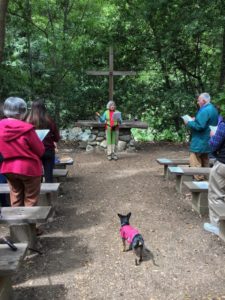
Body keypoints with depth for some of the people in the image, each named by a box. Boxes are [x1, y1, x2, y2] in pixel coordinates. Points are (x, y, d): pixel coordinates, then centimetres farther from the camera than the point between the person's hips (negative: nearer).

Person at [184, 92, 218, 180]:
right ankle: (205, 177, 25)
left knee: (195, 159, -4)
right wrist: (195, 120, 12)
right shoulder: (213, 109, 12)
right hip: (207, 140, 10)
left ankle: (198, 178, -3)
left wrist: (188, 123, -13)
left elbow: (199, 126, -27)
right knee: (204, 160, 17)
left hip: (200, 141, -10)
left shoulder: (205, 110, -21)